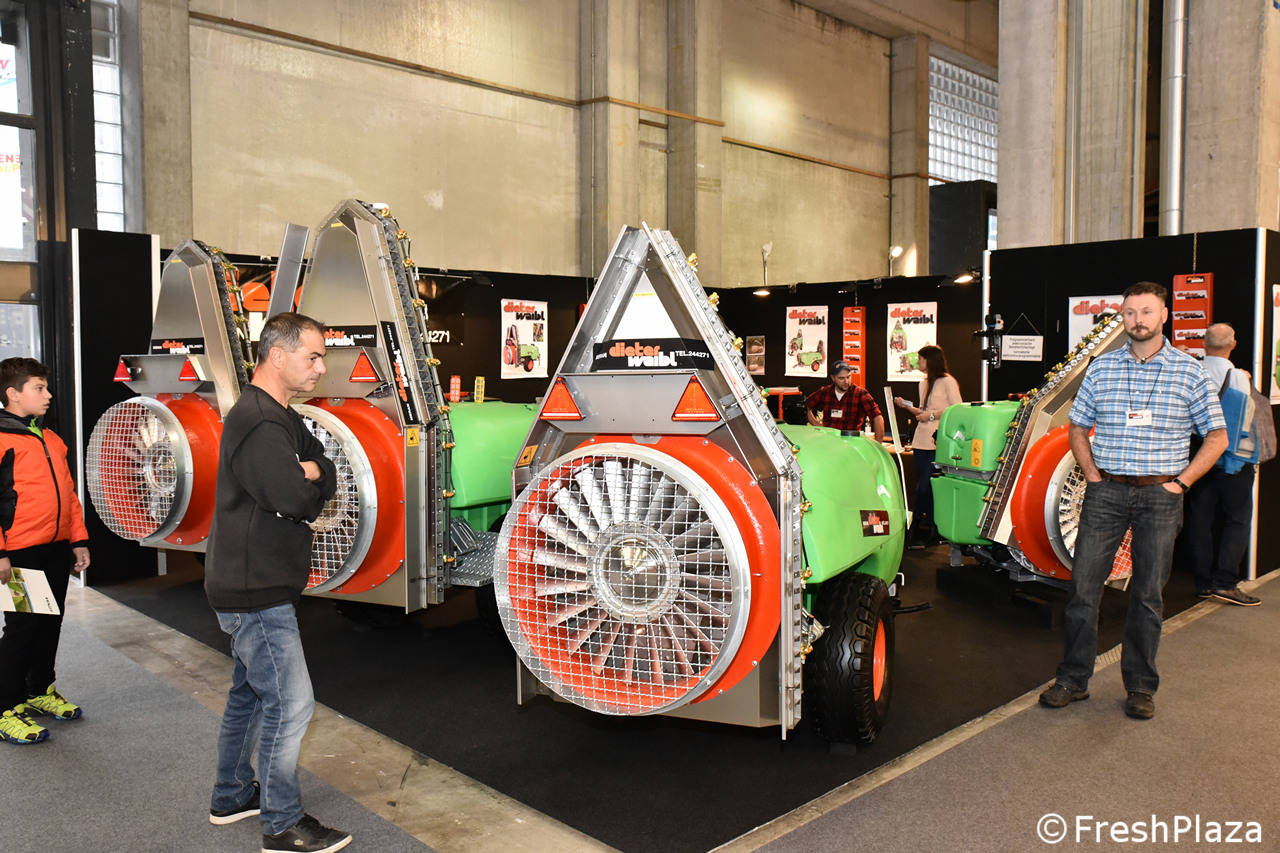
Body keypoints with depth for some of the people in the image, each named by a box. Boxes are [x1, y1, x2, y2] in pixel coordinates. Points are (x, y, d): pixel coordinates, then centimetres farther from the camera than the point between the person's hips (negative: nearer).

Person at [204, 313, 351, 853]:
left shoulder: (279, 418, 14)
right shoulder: (259, 422, -21)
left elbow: (327, 476, 10)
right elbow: (296, 497, -28)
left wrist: (310, 476, -12)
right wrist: (312, 482, -6)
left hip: (254, 586, 11)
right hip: (256, 591, -11)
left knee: (251, 692, 21)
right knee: (290, 702, -3)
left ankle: (231, 797, 37)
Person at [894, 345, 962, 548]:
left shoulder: (948, 382, -3)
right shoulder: (924, 383, 21)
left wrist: (932, 414, -13)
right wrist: (907, 406, 11)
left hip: (937, 442, -8)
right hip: (921, 440, 8)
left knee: (925, 487, -9)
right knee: (923, 487, 6)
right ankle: (930, 529, 12)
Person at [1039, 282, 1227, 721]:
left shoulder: (1189, 371, 1)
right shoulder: (1101, 367, 7)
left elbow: (1216, 436, 5)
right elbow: (1077, 427, 15)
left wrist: (1181, 481, -4)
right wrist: (1092, 474, 3)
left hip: (1159, 494, -1)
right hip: (1106, 491, 1)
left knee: (1148, 594, 7)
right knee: (1083, 586, 1)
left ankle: (1141, 687, 20)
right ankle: (1073, 680, 13)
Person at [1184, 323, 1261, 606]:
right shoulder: (1238, 376, -11)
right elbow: (1244, 422, -9)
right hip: (1231, 457, -3)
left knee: (1199, 519, 9)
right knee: (1237, 519, 5)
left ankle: (1203, 582, 14)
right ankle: (1225, 582, -1)